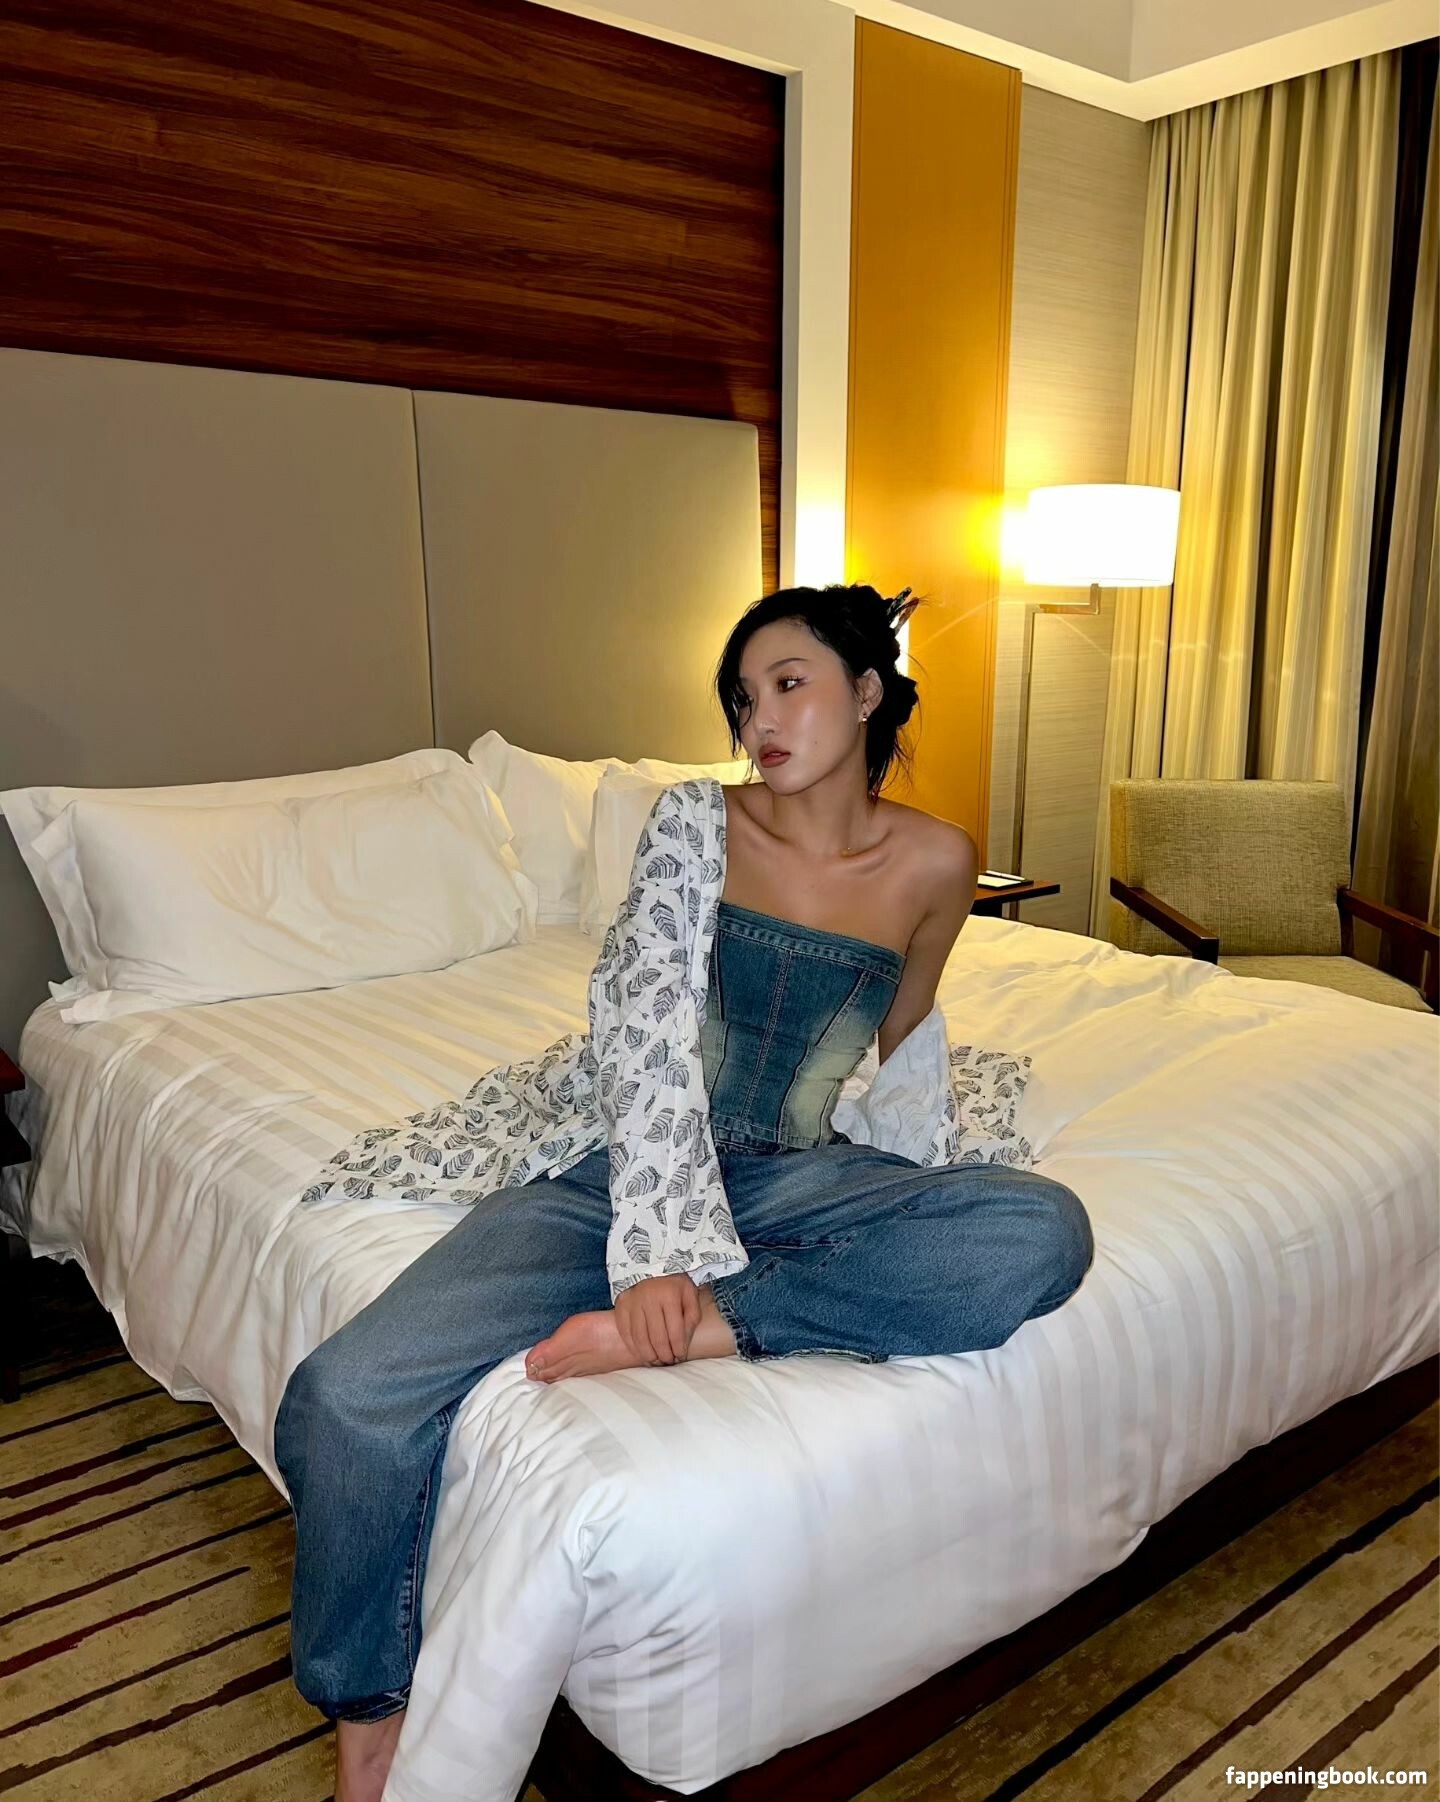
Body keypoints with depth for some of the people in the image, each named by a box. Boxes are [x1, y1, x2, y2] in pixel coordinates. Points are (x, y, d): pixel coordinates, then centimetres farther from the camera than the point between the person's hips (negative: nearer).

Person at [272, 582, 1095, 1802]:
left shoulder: (933, 862, 3)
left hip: (786, 1176, 2)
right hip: (626, 1162, -1)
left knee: (1046, 1232, -28)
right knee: (347, 1400, -23)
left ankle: (697, 1330, -27)